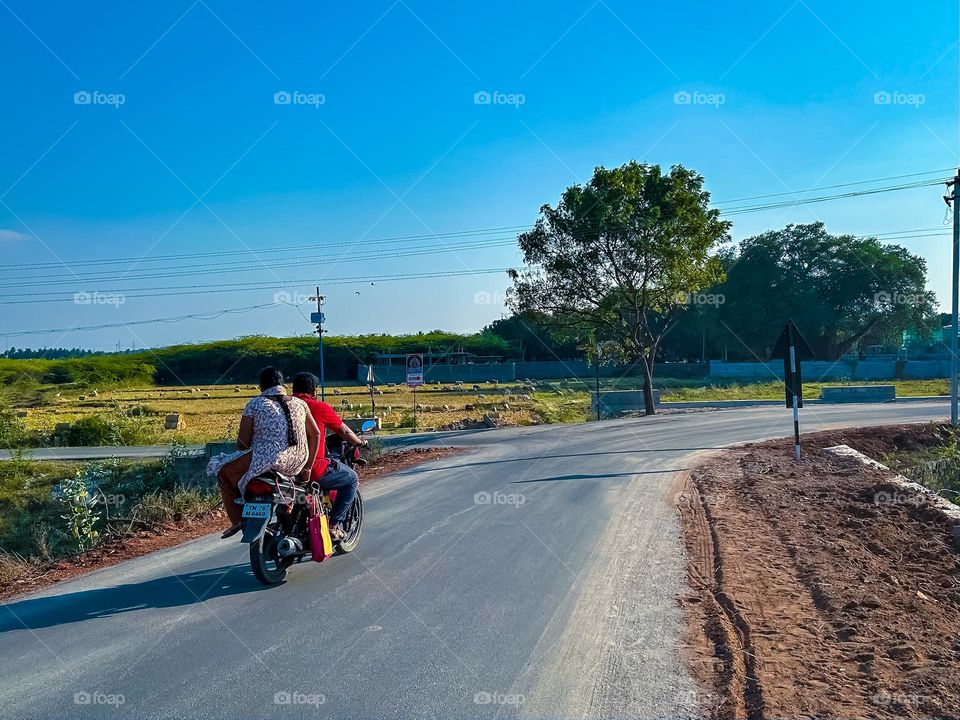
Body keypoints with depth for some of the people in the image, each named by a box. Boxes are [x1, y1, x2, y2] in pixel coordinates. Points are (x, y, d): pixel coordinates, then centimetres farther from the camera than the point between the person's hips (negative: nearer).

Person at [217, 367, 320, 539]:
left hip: (268, 459, -6)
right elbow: (315, 434, 10)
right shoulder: (299, 403, 12)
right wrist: (307, 468, 15)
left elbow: (243, 441, 0)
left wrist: (244, 450, 23)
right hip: (297, 463, 6)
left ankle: (238, 518, 6)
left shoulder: (255, 404, 0)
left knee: (225, 472, 15)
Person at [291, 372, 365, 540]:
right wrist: (360, 442, 24)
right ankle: (334, 524, 7)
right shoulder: (319, 407, -7)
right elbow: (344, 432, 4)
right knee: (351, 479, 15)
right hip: (313, 469, -7)